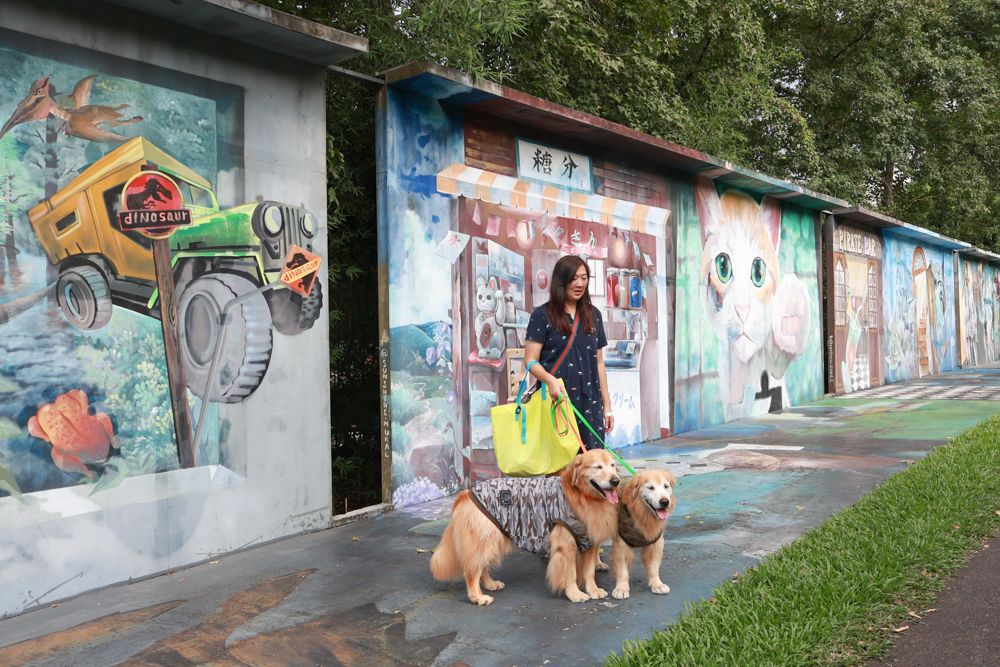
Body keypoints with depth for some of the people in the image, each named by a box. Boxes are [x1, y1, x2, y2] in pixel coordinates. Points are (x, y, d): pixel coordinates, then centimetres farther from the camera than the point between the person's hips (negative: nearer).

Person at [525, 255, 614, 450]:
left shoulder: (593, 315, 15)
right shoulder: (542, 315, 0)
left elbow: (599, 362, 18)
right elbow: (531, 361, -4)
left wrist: (606, 404, 15)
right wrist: (550, 380, -24)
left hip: (589, 401, 4)